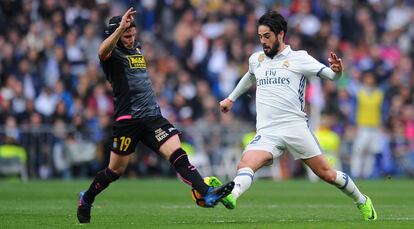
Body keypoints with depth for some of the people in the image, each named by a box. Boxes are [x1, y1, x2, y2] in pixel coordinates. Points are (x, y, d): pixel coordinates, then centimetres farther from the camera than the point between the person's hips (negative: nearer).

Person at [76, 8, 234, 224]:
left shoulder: (137, 49, 18)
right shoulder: (113, 54, -5)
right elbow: (102, 53, -32)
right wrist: (120, 28, -43)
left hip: (152, 116, 5)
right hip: (128, 120, -5)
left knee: (178, 155, -13)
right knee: (115, 170, 6)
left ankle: (207, 193, -26)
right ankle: (86, 199, 29)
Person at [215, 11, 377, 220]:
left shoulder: (299, 58, 3)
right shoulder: (256, 59, 17)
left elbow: (330, 75, -2)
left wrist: (336, 70, -24)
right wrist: (231, 98, 47)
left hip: (295, 127, -3)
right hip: (267, 132, 3)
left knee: (326, 173, 1)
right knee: (246, 163, -27)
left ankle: (362, 201, 23)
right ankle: (231, 195, -52)